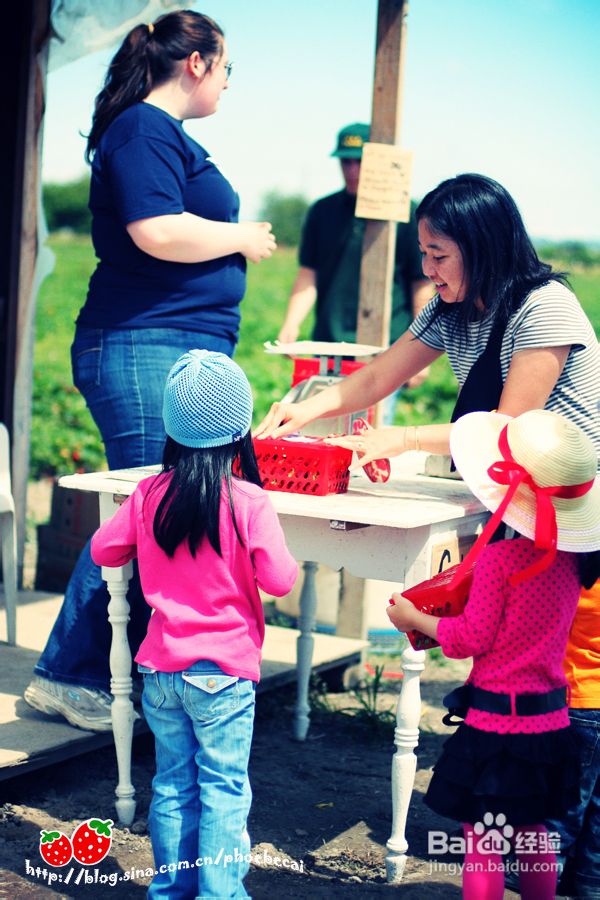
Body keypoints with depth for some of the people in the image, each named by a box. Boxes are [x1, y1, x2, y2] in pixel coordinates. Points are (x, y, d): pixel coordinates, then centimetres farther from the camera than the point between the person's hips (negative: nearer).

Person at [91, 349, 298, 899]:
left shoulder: (149, 495, -2)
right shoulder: (248, 502, -15)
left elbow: (103, 550, 9)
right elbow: (280, 581, -14)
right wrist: (274, 553, 5)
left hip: (161, 668, 4)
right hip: (223, 670, -4)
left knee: (172, 785, 16)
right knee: (223, 788, 6)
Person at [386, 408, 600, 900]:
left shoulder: (498, 558, -20)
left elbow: (470, 640, -13)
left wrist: (415, 619, 0)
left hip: (496, 722, -7)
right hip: (551, 722, 7)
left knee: (482, 843, 3)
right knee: (532, 834, 21)